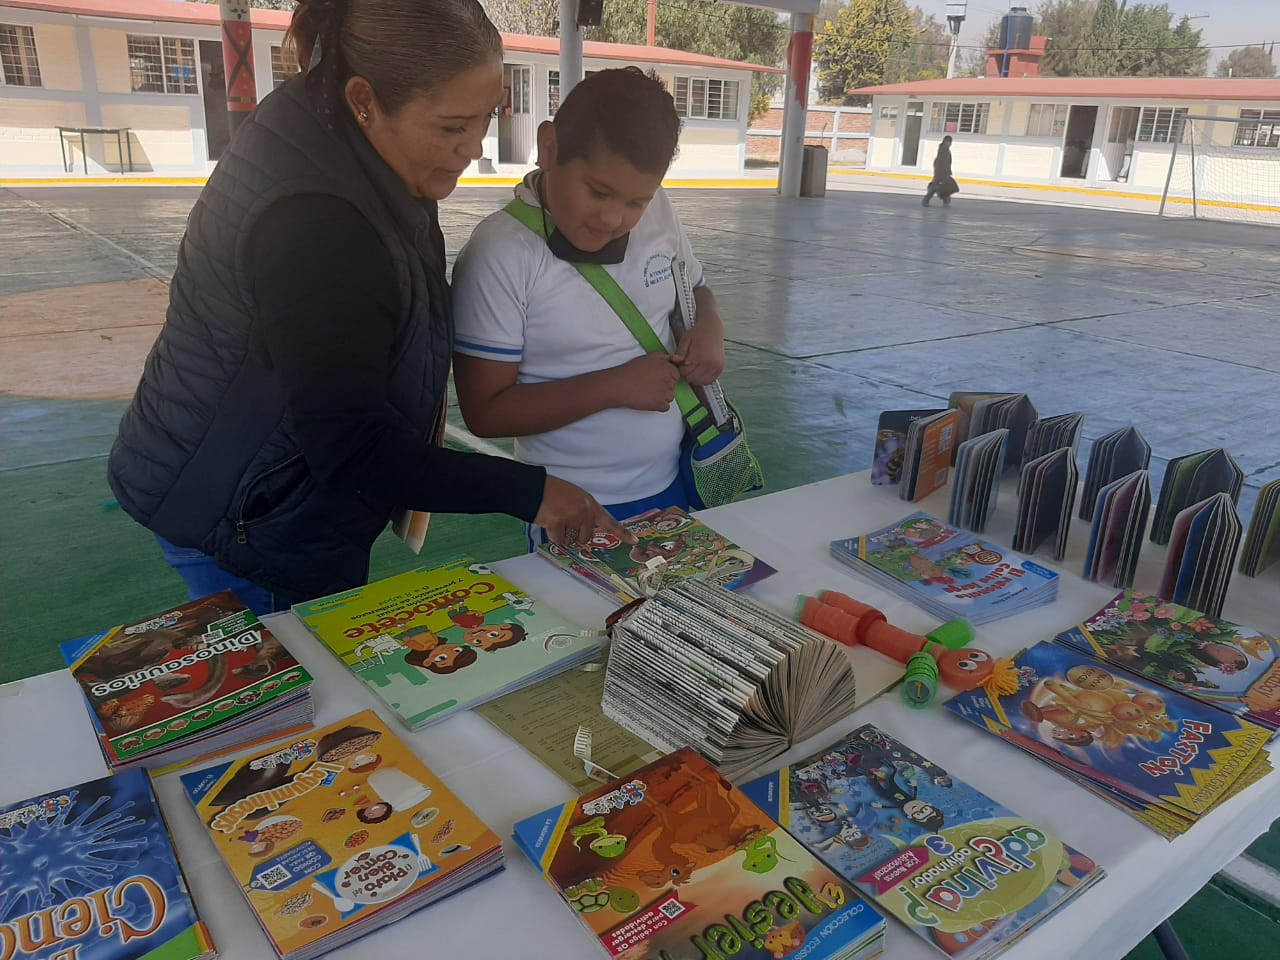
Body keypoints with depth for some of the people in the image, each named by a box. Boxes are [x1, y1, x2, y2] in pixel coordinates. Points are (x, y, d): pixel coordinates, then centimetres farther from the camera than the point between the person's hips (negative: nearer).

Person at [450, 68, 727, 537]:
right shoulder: (500, 253, -19)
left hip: (674, 484, 6)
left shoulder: (656, 210, -4)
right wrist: (616, 386, -23)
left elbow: (696, 290, 15)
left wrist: (710, 327, -8)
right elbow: (485, 411, -19)